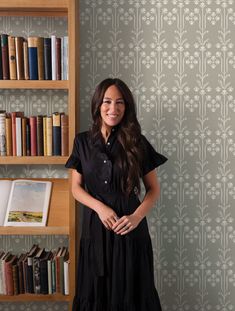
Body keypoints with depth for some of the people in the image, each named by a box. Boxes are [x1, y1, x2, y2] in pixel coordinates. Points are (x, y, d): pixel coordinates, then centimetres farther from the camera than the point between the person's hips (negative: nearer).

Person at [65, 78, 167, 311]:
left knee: (130, 290, 9)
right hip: (95, 225, 2)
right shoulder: (83, 142, 0)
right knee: (96, 290, 13)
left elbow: (153, 189, 1)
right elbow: (76, 187, 3)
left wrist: (137, 216, -16)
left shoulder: (137, 143, -4)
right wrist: (100, 207, -15)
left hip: (129, 226, -1)